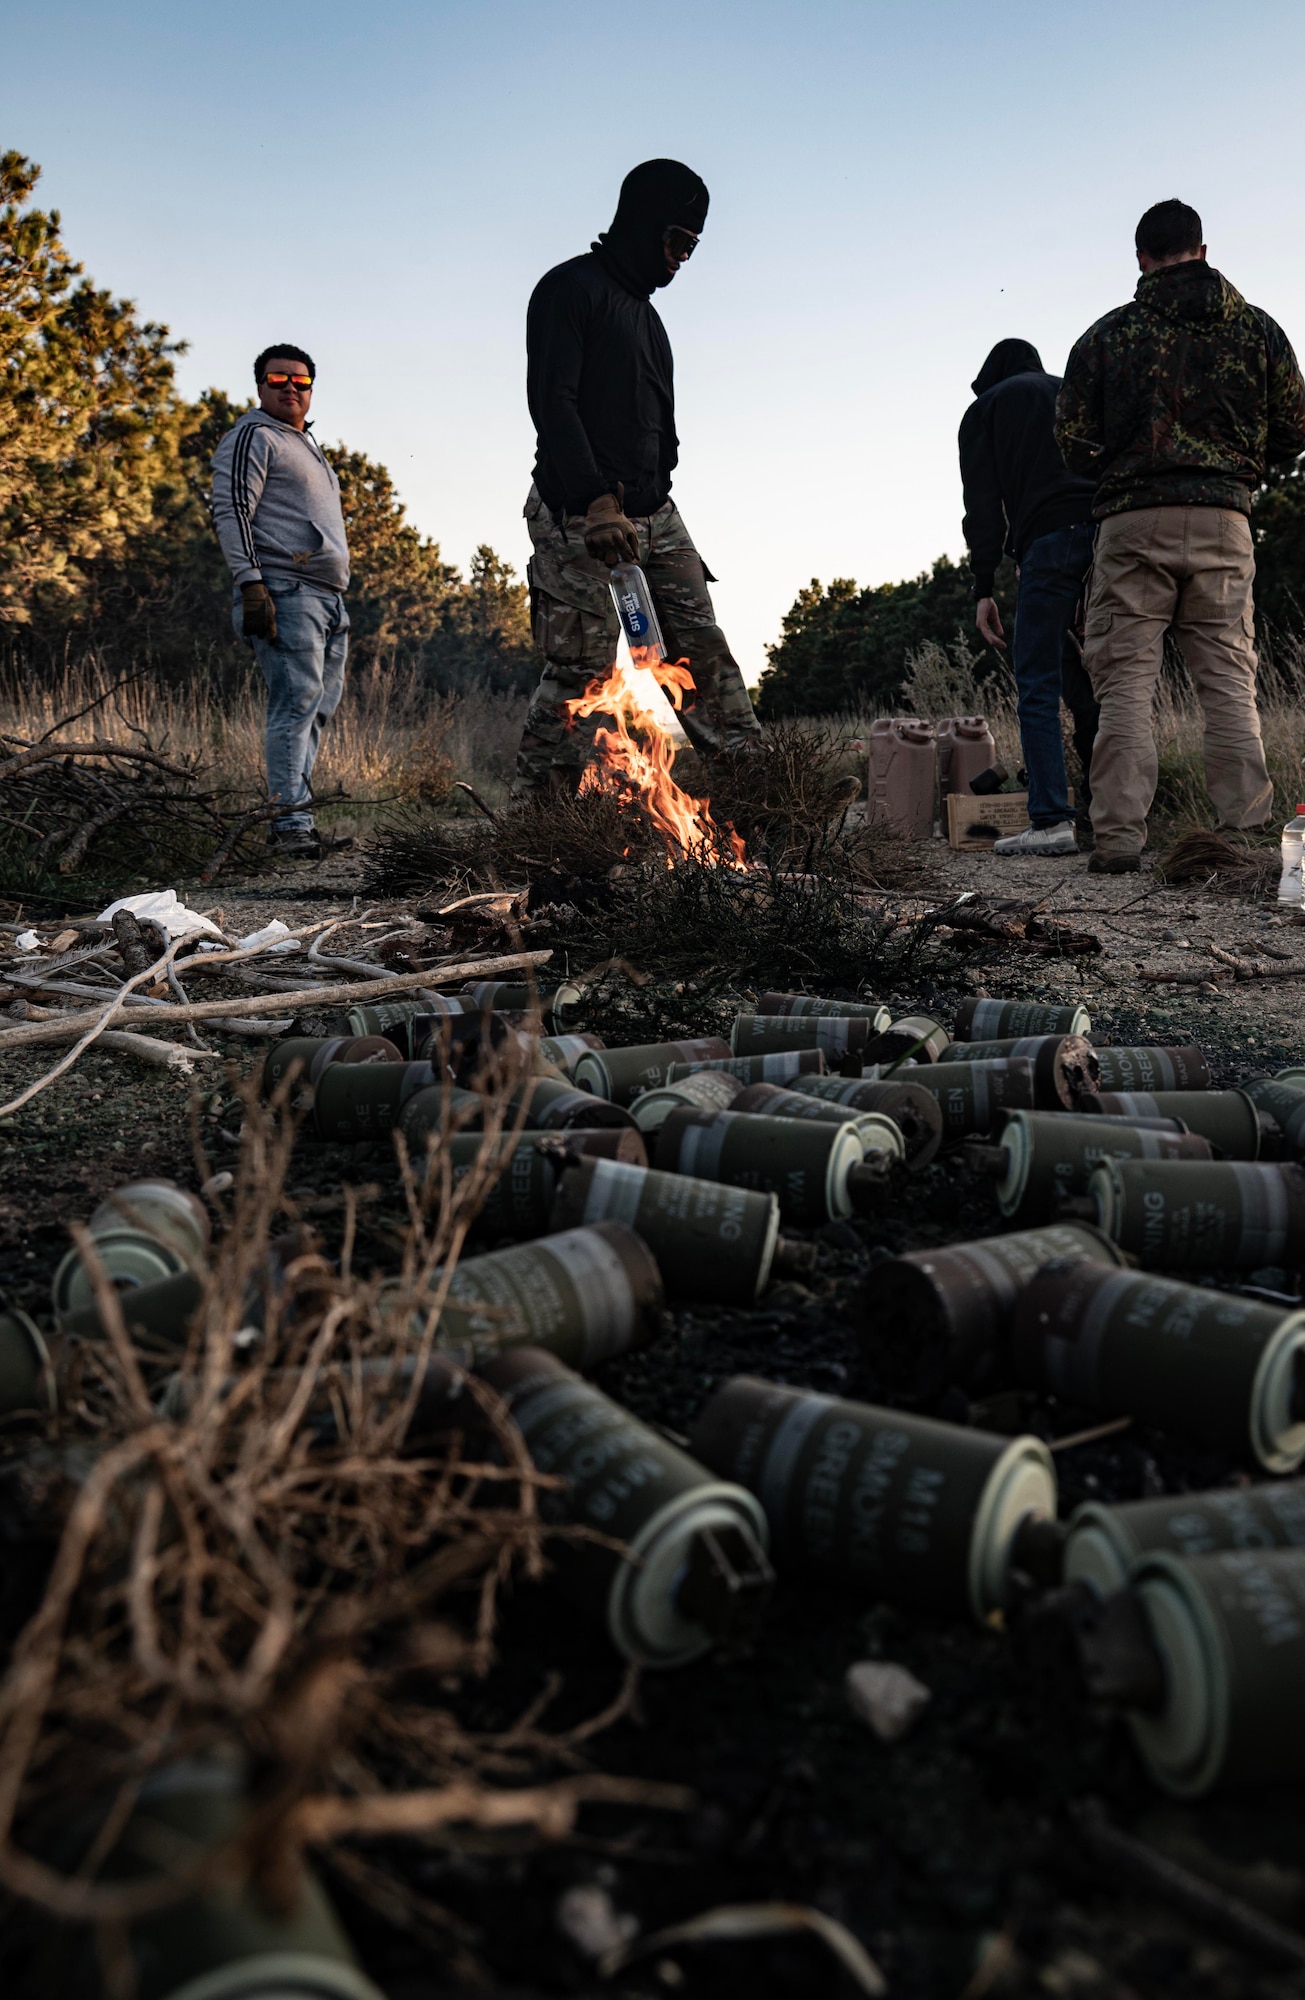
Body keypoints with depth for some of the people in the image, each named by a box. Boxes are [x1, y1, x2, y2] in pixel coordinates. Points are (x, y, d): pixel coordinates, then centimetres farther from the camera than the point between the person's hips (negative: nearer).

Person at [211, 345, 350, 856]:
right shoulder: (253, 436, 0)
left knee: (320, 705, 6)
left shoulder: (307, 444, 28)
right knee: (297, 700, -16)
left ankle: (295, 815, 9)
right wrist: (250, 582, -22)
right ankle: (291, 821, -17)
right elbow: (230, 510, -11)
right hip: (285, 592, -9)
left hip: (327, 597, 9)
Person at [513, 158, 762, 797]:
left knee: (703, 649, 2)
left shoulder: (644, 310, 25)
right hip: (581, 519, -8)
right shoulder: (570, 288, -2)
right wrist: (597, 501, -25)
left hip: (654, 514, 8)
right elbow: (550, 399, -14)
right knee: (580, 670, -10)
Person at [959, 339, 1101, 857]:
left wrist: (983, 588, 2)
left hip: (1048, 542, -5)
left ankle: (1050, 822, -12)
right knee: (1090, 683, 11)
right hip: (1110, 538, 5)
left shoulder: (985, 409, 17)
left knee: (1038, 685, -4)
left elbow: (982, 504, 5)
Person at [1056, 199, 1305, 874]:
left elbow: (1073, 444, 4)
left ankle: (1118, 836, -8)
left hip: (1133, 521, -1)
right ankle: (1245, 831, -1)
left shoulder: (1106, 334, 6)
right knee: (1228, 680, 4)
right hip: (1224, 521, 1)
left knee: (1125, 681, -1)